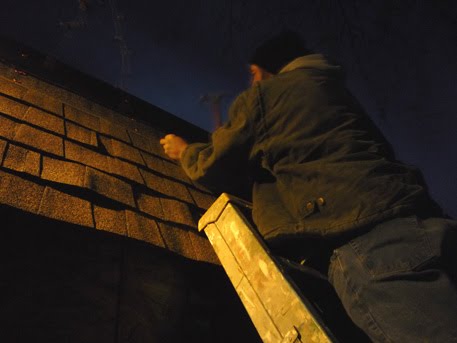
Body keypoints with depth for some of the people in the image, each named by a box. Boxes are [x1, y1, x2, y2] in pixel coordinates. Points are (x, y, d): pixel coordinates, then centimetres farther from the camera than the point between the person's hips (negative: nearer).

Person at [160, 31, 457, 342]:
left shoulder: (260, 94, 12)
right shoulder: (337, 92, 34)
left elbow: (216, 170, 18)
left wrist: (186, 151, 40)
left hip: (360, 237, -8)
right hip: (411, 218, 9)